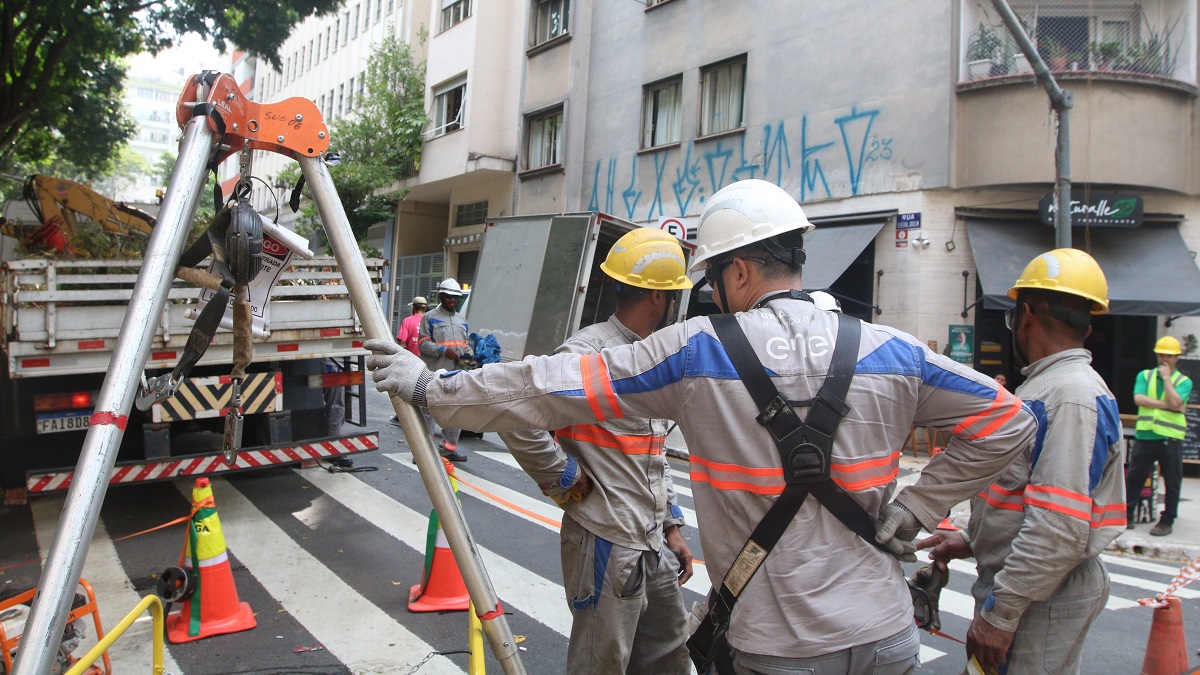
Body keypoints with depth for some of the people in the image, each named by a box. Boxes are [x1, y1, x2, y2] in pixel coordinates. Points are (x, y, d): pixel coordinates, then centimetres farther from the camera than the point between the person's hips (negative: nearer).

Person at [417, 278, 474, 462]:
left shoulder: (462, 321, 21)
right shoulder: (430, 317, 2)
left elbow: (467, 344, 24)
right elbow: (423, 343, -7)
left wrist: (468, 354, 1)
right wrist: (444, 350, -18)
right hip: (435, 373, -6)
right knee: (429, 410, -5)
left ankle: (449, 447, 18)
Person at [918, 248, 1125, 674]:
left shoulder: (1073, 398, -20)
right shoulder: (1045, 387, 13)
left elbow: (1060, 529, -27)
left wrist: (1000, 614, -23)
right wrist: (971, 543, 16)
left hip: (1043, 601, -9)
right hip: (1018, 585, 9)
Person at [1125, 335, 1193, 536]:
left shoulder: (1184, 381, 3)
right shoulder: (1144, 375, 9)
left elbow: (1175, 402, -16)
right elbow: (1139, 398, -7)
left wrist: (1166, 378, -9)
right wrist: (1166, 404, -14)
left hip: (1170, 438, -2)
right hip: (1144, 435, 2)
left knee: (1172, 483, 5)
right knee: (1134, 478, 5)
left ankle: (1167, 521, 14)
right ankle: (1127, 515, 14)